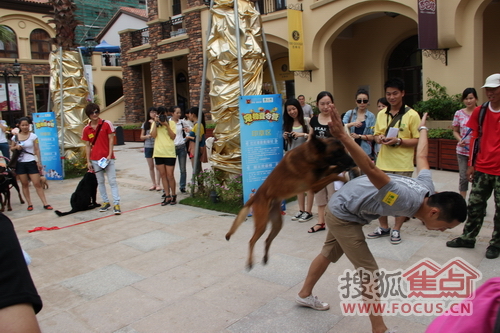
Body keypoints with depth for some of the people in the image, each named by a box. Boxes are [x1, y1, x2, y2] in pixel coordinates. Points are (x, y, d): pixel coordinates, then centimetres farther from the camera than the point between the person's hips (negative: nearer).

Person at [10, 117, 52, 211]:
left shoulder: (33, 136, -2)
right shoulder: (15, 137, 4)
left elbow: (37, 150, -1)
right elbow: (11, 148, 15)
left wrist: (39, 162, -5)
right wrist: (16, 147, -8)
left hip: (31, 162, -2)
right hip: (20, 163, 2)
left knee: (37, 184, -4)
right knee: (24, 184, 6)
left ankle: (45, 203, -3)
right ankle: (29, 204, 14)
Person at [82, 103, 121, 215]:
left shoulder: (107, 124, -3)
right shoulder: (86, 129, 4)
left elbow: (111, 140, -4)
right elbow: (87, 146, 6)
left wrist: (109, 155, -10)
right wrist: (88, 161, 3)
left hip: (107, 157, -3)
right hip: (95, 159, 3)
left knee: (112, 181, -4)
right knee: (100, 182, 10)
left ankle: (116, 204, -4)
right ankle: (105, 202, 20)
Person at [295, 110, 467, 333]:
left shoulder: (428, 190, -9)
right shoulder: (406, 199, -36)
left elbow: (421, 157, 9)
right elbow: (371, 170, -49)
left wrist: (423, 128, 29)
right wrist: (343, 137, -61)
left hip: (349, 211, 9)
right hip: (343, 214, -9)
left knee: (329, 254, 23)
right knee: (369, 271, -6)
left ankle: (305, 295, 43)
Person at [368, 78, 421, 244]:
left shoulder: (412, 115, -7)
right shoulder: (381, 114, 8)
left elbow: (418, 140, -8)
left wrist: (398, 140, -21)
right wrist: (379, 138, -8)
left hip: (402, 165, -4)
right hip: (383, 163, 5)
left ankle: (396, 230, 22)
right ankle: (383, 227, 28)